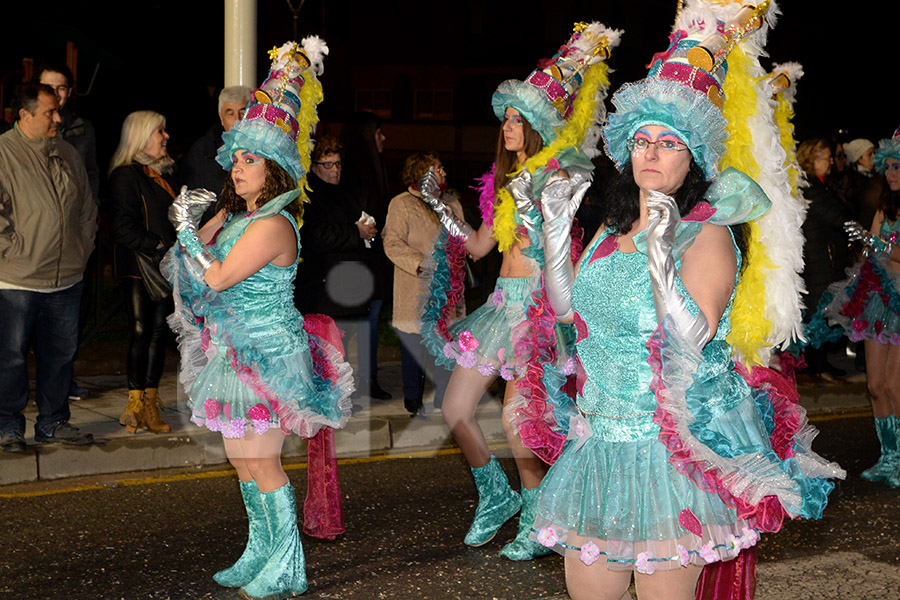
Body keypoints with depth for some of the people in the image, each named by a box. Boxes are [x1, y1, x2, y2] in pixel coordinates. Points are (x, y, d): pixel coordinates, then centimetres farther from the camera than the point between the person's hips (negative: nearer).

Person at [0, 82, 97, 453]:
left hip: (67, 279, 6)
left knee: (60, 353, 12)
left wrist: (84, 246, 12)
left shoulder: (67, 154, 13)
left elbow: (87, 206, 21)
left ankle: (53, 423, 25)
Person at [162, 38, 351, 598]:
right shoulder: (237, 214, 9)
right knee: (243, 458, 16)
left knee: (262, 464, -3)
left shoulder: (272, 224, -19)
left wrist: (187, 226, -10)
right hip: (238, 352, 9)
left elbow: (217, 278, -20)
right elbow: (196, 254, 16)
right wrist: (196, 219, 0)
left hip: (266, 356, -9)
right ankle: (263, 552, 30)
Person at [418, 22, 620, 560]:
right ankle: (497, 496, 28)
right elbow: (478, 246, 17)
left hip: (540, 302, -7)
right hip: (504, 298, 8)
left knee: (517, 418, -11)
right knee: (455, 409, 7)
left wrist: (540, 201, -24)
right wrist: (439, 204, 15)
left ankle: (538, 518, 10)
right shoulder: (502, 179, 15)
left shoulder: (556, 176, -6)